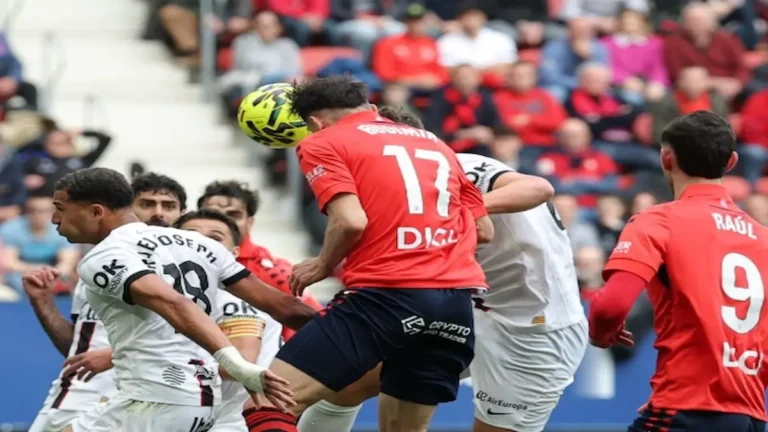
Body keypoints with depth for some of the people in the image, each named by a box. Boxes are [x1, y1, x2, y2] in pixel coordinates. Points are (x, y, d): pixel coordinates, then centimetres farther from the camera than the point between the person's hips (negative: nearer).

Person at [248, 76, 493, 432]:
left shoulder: (323, 143, 7)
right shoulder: (435, 143, 24)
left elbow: (351, 221, -9)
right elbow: (484, 229, 23)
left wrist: (323, 266, 8)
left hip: (387, 295, -6)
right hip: (458, 302, 6)